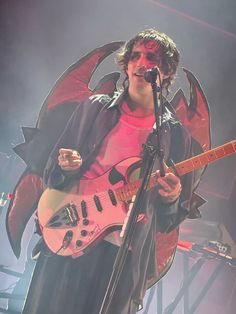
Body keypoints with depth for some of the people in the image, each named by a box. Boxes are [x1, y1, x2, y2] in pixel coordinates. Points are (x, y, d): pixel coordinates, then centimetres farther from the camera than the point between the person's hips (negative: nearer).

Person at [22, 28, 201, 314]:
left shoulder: (175, 135, 4)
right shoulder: (93, 108, 7)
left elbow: (175, 215, 7)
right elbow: (51, 172, 12)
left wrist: (172, 199, -15)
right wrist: (65, 168, -10)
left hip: (125, 254, -1)